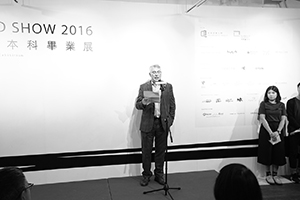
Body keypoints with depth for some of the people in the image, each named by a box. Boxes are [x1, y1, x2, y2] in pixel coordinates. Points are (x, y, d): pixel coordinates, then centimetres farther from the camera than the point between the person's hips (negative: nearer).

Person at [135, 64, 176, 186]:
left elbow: (172, 105, 7)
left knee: (161, 151, 10)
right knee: (146, 151, 6)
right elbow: (137, 105, -1)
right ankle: (146, 175, 21)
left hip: (163, 123, 1)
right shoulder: (143, 87, 3)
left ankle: (159, 174, 25)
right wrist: (143, 102, -23)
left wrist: (170, 120, -1)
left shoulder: (168, 86, 7)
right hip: (148, 124, -1)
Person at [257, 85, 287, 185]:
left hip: (279, 131, 3)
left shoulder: (281, 105, 8)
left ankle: (275, 174, 15)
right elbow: (262, 118, -9)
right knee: (267, 152, 1)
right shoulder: (263, 104, 0)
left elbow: (283, 119, 0)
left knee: (278, 153, 4)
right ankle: (268, 175, 12)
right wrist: (271, 132, -16)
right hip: (266, 131, -2)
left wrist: (277, 131, -15)